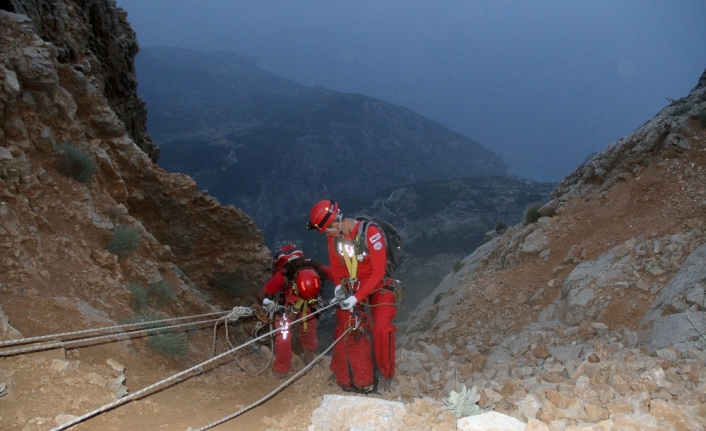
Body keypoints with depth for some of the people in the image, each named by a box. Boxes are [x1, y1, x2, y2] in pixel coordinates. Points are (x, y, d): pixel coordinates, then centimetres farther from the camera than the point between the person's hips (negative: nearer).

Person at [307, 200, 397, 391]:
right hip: (351, 288, 5)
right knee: (342, 328, 4)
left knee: (382, 328, -21)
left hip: (378, 287, -5)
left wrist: (357, 297, -29)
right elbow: (335, 265, 5)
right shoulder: (333, 235, -9)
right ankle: (338, 371, 25)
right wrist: (339, 286, -14)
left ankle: (386, 373, -1)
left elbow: (378, 272, -26)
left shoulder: (370, 232, -28)